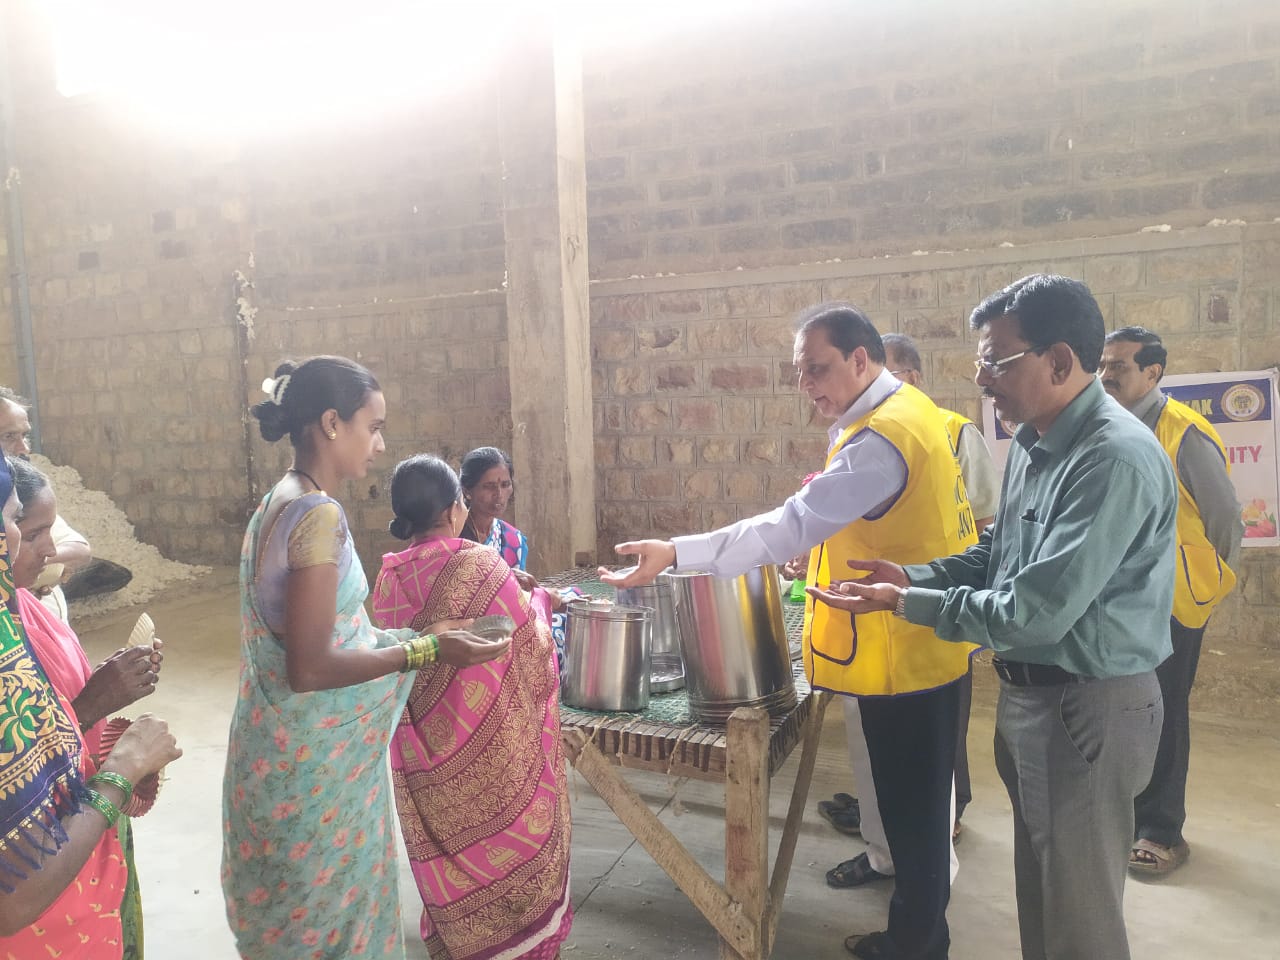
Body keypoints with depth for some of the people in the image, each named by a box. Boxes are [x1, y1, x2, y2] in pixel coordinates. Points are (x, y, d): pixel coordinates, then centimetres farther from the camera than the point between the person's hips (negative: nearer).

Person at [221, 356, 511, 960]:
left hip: (284, 747, 9)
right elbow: (311, 668, -26)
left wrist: (408, 638, 11)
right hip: (313, 763, -9)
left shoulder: (277, 504, 6)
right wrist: (424, 651, -20)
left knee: (294, 909, 25)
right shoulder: (318, 514, -23)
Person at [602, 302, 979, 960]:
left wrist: (677, 553, -36)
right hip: (920, 644, 10)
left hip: (901, 652, -10)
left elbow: (790, 527, -33)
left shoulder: (880, 439, -25)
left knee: (911, 810, 8)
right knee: (919, 802, 22)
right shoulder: (909, 410, 8)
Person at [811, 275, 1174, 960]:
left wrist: (906, 604, -19)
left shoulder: (1115, 460, -25)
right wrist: (915, 577, -1)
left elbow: (1036, 613, -28)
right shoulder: (1034, 443, 5)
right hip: (1030, 691, 9)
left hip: (1089, 706, -9)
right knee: (1037, 886, 23)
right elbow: (995, 552, 14)